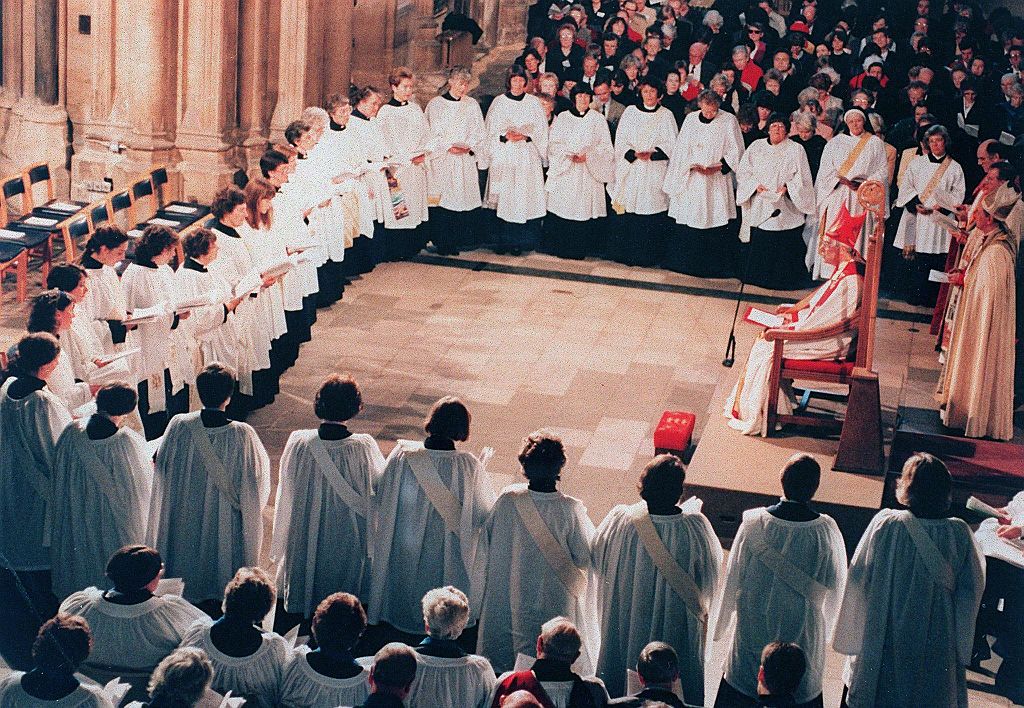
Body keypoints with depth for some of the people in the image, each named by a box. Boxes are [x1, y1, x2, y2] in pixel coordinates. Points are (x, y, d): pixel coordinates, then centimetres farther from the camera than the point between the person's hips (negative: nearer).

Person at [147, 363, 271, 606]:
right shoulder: (242, 435, -25)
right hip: (225, 521, -2)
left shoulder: (179, 426, -20)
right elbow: (256, 478, -12)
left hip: (185, 520, 2)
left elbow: (162, 467, -5)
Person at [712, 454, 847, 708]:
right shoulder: (825, 530, -19)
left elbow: (735, 577, -7)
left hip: (754, 623, 0)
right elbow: (833, 584, -6)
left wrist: (727, 622, 9)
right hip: (803, 628, 0)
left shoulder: (754, 524, -19)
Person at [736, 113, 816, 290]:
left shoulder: (796, 150, 4)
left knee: (785, 246, -6)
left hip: (786, 209, -2)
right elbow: (743, 172, 8)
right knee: (759, 246, 1)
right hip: (760, 208, 2)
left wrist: (788, 187, -17)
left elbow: (802, 177, 0)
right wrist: (756, 185, -8)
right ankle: (759, 277, 13)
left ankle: (782, 280, 4)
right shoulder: (756, 147, 11)